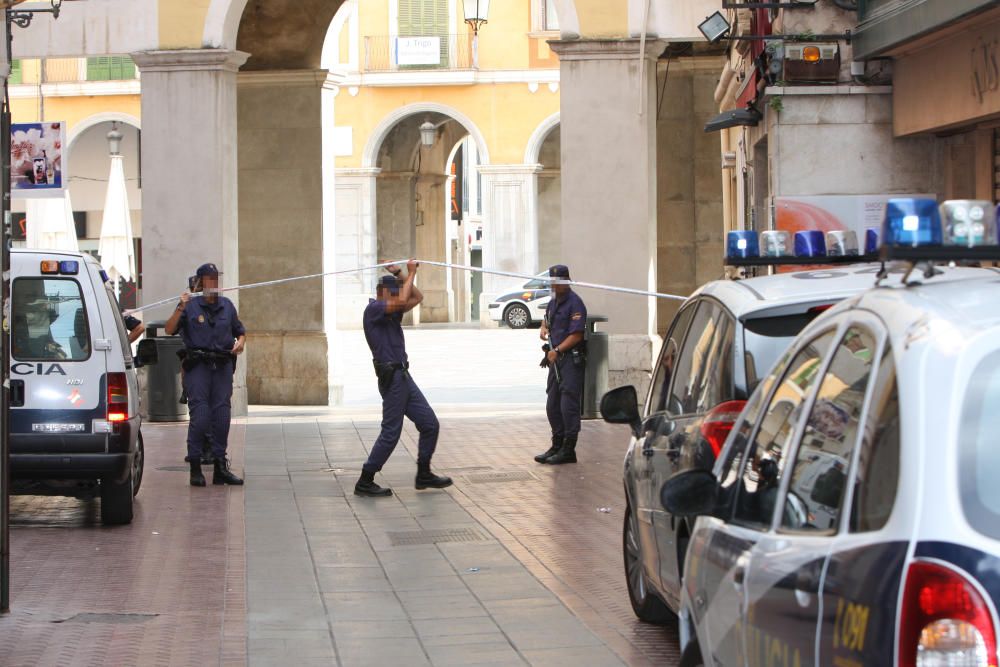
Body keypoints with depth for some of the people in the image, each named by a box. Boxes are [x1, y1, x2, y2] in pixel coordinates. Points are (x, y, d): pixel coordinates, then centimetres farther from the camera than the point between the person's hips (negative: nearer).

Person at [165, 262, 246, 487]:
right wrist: (180, 308, -19)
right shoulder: (190, 306, 1)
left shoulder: (227, 306, 14)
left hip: (223, 366, 4)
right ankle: (195, 467, -4)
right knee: (200, 416, -10)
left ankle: (220, 466, 7)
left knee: (222, 416, 2)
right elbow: (169, 330, -8)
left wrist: (240, 342, 1)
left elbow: (240, 331, 23)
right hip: (197, 365, -4)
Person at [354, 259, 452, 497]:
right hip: (391, 377, -10)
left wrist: (400, 275, 13)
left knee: (430, 424, 9)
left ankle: (424, 475, 18)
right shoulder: (373, 309, -10)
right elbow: (402, 301, -25)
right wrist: (410, 273, -14)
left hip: (404, 376, 10)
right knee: (391, 433, -7)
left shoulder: (392, 312, 17)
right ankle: (365, 482, -1)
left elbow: (417, 297, 22)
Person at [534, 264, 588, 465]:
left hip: (571, 359, -9)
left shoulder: (575, 303, -12)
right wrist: (544, 328, 13)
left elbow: (576, 335, -18)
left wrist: (557, 350, -18)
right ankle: (557, 446, 21)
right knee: (552, 405, 12)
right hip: (556, 359, 9)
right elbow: (546, 319, 35)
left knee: (568, 405, -8)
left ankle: (568, 450, -5)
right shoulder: (553, 303, 16)